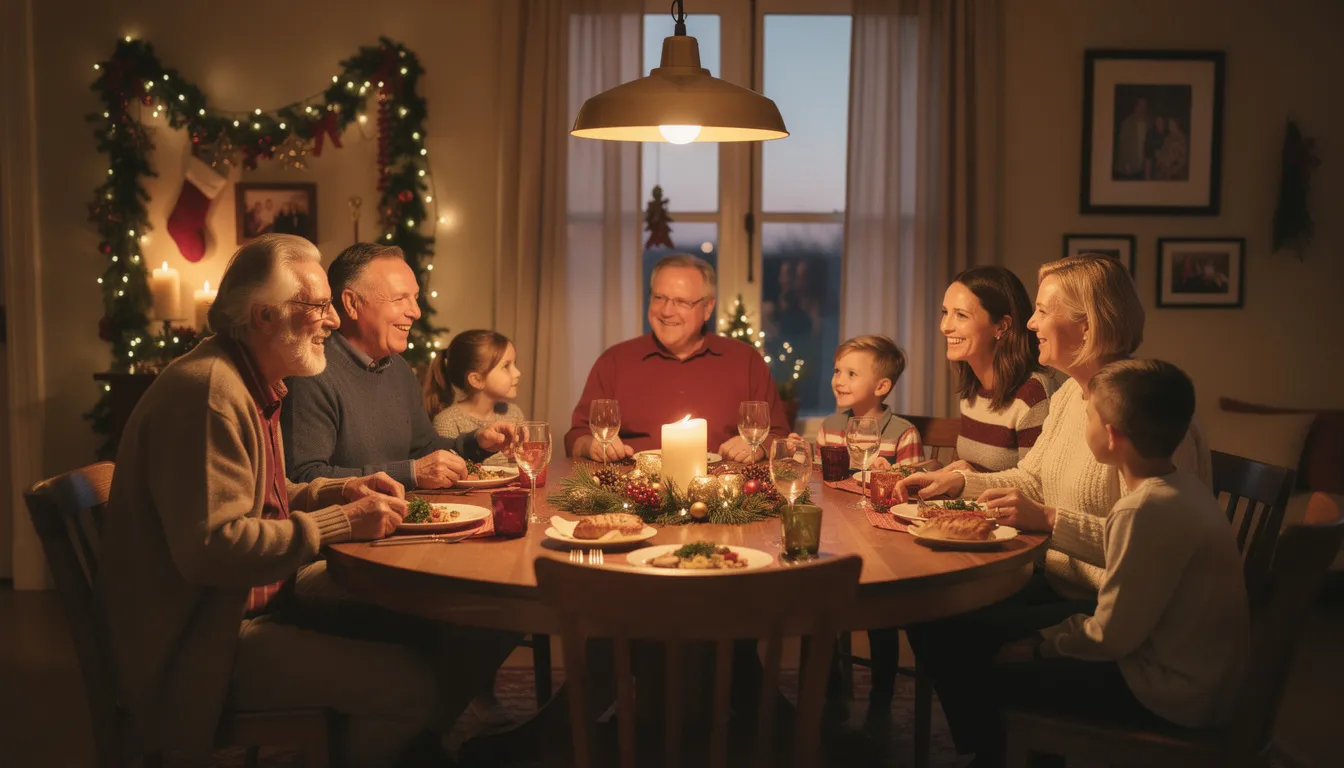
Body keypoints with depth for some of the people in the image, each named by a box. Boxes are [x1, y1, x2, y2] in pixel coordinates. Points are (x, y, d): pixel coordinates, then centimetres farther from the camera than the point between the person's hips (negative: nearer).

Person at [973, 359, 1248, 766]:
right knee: (1012, 632, 17)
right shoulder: (1180, 487, 3)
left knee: (998, 676, -5)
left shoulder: (1147, 510, -27)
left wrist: (1042, 645, -6)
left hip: (1168, 697, -10)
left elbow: (1111, 637, -22)